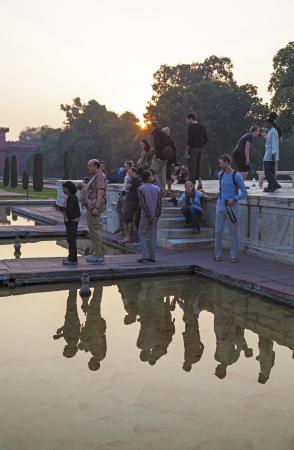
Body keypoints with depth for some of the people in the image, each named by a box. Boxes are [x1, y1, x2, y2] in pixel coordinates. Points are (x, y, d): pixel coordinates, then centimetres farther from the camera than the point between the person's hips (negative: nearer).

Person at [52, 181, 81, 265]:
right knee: (69, 239, 14)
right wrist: (60, 208, 4)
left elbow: (70, 210, -22)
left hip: (72, 221, -10)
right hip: (69, 220, 10)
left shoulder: (72, 197, -16)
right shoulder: (68, 197, 13)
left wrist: (59, 207, -23)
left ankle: (73, 260, -3)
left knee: (71, 240, -7)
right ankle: (71, 257, 22)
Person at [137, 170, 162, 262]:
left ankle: (145, 255, -6)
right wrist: (156, 215, -3)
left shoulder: (141, 189, -6)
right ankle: (152, 256, 9)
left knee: (142, 234, 6)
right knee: (153, 235, 9)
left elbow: (143, 204, -12)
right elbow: (159, 203, -1)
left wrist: (148, 216, -10)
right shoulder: (157, 188, 4)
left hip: (146, 215, -3)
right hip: (155, 215, 3)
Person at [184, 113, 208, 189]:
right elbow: (206, 139, 10)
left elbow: (189, 140, -15)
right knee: (198, 166, 15)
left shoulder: (191, 127, -9)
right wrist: (201, 145, 16)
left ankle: (193, 184, 0)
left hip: (193, 149, -6)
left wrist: (186, 151, -10)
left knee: (192, 167, 0)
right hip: (200, 149, 6)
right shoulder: (202, 127, 12)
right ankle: (199, 180, -3)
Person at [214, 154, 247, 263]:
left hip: (231, 207, -4)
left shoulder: (236, 176, -8)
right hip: (220, 205, 4)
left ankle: (233, 256, 8)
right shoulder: (220, 174, 9)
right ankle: (218, 254, 13)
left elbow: (244, 192, -7)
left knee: (233, 232, 2)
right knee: (218, 231, 3)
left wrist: (234, 199, -20)